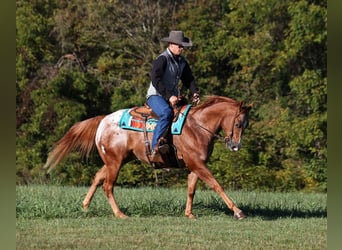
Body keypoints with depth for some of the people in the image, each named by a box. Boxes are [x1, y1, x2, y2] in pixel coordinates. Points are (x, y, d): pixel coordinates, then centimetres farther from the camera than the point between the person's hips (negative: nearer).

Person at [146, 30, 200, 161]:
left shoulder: (182, 61, 13)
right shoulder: (162, 59, -13)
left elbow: (188, 79, 21)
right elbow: (156, 80, -23)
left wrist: (195, 92, 2)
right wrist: (169, 96, -29)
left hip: (172, 97, 9)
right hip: (155, 96, -9)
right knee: (166, 113, -37)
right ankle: (155, 149, -40)